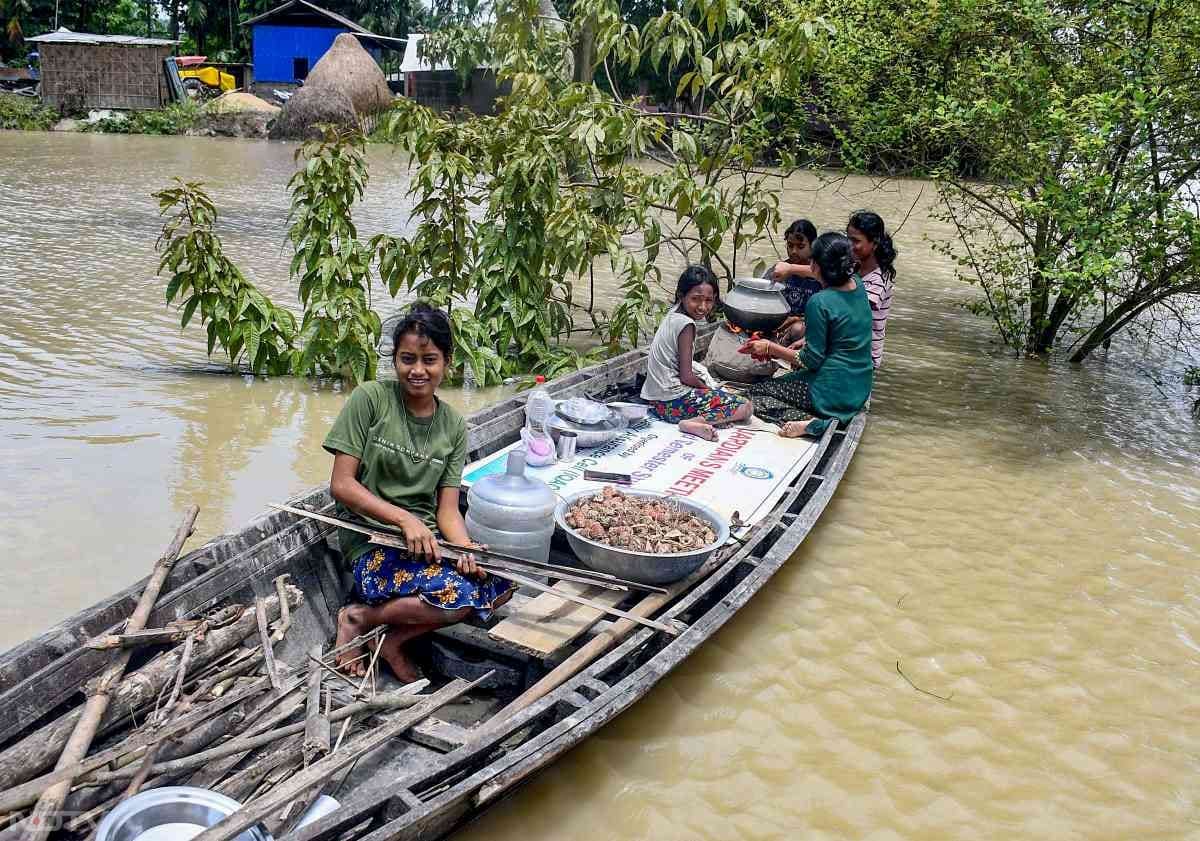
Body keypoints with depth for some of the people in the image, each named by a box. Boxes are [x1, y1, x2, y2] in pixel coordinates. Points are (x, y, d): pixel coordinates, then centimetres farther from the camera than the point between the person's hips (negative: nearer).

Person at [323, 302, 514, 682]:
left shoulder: (454, 426, 6)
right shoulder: (370, 399, -7)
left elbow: (447, 509, 1)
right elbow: (341, 484, -10)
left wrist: (467, 548, -20)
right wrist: (405, 518, -22)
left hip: (427, 539, 6)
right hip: (371, 542, -6)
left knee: (501, 583, -17)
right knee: (458, 596, -28)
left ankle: (393, 638, -4)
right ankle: (358, 619, -4)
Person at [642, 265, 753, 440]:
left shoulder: (672, 314, 6)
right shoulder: (686, 324, -18)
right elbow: (686, 377, -17)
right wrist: (706, 387, -1)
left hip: (654, 400, 9)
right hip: (673, 402, -9)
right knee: (744, 407, -6)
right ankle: (692, 423, -18)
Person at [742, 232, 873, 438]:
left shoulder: (820, 302, -22)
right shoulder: (857, 284, 1)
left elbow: (811, 360, -17)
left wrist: (771, 348, -7)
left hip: (833, 393, -9)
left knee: (753, 394, 6)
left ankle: (807, 421, -15)